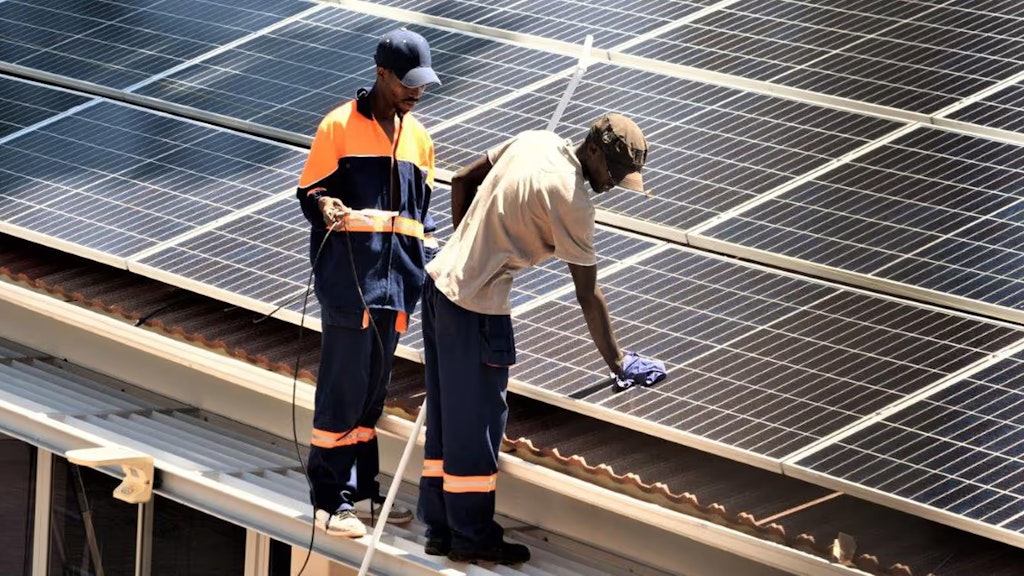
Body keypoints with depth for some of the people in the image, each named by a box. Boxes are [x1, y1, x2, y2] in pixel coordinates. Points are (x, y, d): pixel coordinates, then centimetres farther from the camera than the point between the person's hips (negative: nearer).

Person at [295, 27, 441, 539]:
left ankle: (361, 491, 19)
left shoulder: (417, 137, 14)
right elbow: (309, 192, -2)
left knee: (372, 389, 12)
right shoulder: (340, 126, -5)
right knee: (343, 387, -7)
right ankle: (330, 501, -3)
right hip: (349, 273, -6)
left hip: (394, 278, 6)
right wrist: (325, 206, -24)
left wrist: (427, 270, 14)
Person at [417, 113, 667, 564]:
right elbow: (588, 295, -13)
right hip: (476, 306, -9)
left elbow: (462, 182, 16)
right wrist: (617, 363, -4)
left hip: (441, 278, 9)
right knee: (477, 422, 2)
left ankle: (440, 527, 22)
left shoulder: (535, 142, 5)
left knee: (446, 417, 15)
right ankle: (473, 537, 12)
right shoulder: (571, 200, -18)